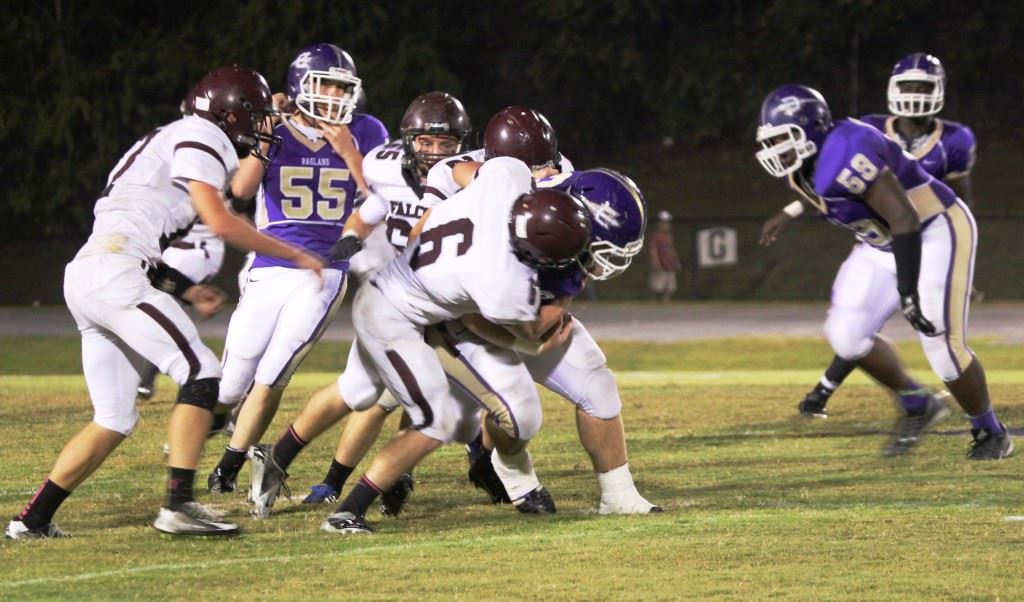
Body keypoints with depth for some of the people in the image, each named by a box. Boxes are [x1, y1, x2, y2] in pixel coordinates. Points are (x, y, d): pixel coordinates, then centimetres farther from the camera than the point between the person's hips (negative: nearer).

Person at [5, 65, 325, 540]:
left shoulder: (167, 142, 27)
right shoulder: (200, 137, -3)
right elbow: (220, 223, -13)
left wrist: (186, 290, 25)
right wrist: (294, 256, -4)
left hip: (84, 275, 10)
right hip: (114, 273, -10)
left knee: (114, 421, 12)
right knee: (200, 373, -11)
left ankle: (34, 520, 13)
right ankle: (179, 505, -17)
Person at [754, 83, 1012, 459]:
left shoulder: (846, 155, -30)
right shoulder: (801, 167, -2)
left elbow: (905, 219, -31)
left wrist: (909, 293, -32)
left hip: (934, 233, -9)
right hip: (882, 243, 9)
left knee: (943, 346, -10)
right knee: (846, 334, -5)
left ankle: (991, 433, 13)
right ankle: (917, 406, 15)